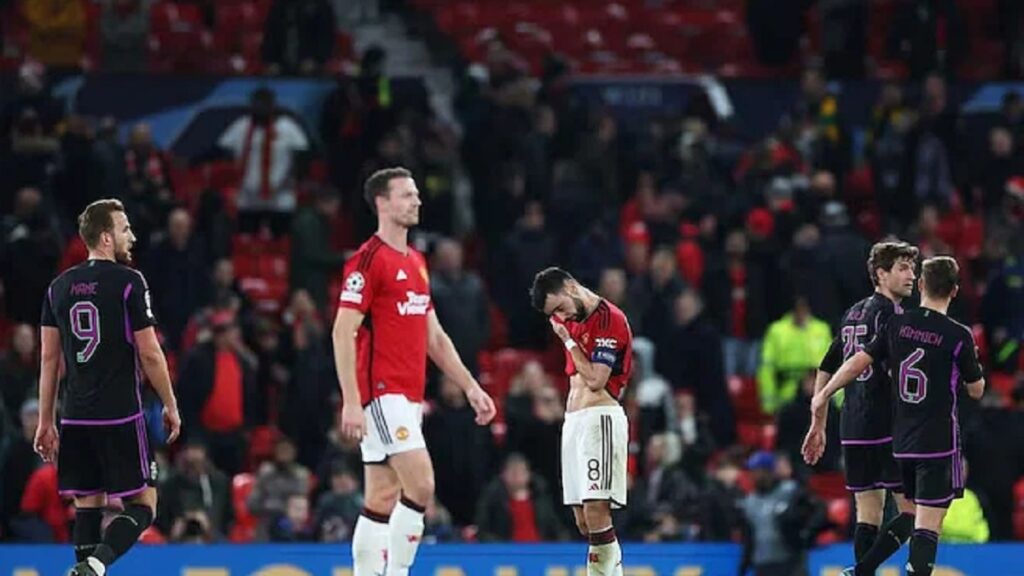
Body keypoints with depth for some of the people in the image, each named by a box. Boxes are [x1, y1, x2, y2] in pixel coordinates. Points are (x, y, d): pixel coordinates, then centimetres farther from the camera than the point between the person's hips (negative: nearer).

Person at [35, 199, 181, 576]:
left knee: (88, 505, 11)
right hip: (121, 417, -5)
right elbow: (149, 354, -7)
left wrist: (46, 421, 15)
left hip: (76, 418, 5)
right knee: (142, 505, 0)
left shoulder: (60, 287, 9)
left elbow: (49, 359, 10)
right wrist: (170, 406, 4)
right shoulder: (128, 283, -7)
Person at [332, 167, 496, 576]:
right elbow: (343, 333, -14)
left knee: (382, 502, 7)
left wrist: (470, 387, 18)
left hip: (408, 397, 9)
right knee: (420, 483, -18)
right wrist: (351, 401, -21)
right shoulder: (368, 260, -9)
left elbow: (434, 337, 23)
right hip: (381, 392, -9)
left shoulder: (416, 262, 18)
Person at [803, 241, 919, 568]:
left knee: (868, 514, 10)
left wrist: (819, 423, 25)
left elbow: (826, 370, 21)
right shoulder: (888, 313, -9)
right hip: (887, 428, -8)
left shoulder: (854, 313, 17)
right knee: (913, 511, -4)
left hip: (853, 430, 8)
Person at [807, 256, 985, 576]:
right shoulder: (958, 336, -12)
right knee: (928, 524, -6)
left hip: (902, 441, 6)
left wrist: (824, 395, 15)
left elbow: (859, 361, 1)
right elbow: (976, 390, -1)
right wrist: (973, 361, 19)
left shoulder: (898, 324, 0)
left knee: (912, 515, 23)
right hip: (939, 442, -6)